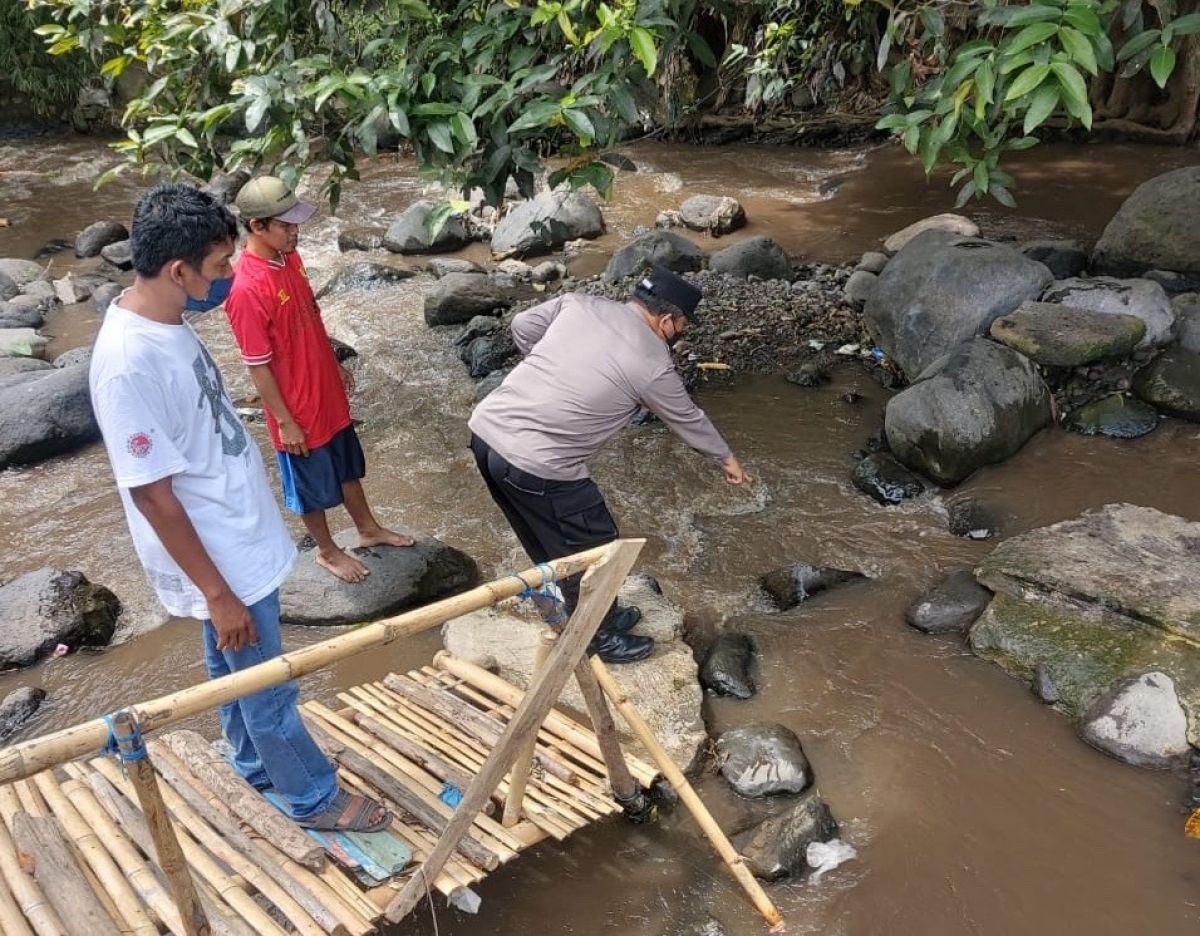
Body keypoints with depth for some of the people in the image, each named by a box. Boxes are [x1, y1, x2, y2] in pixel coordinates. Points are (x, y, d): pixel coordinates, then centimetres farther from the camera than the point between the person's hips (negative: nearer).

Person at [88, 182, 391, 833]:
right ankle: (314, 798, 32)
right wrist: (218, 593, -19)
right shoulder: (128, 365, -31)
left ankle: (258, 767, 49)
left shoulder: (166, 320, -2)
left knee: (234, 674, 28)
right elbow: (152, 493, -25)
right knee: (268, 691, 12)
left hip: (240, 539, 9)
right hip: (218, 561, -9)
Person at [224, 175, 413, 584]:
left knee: (348, 467, 25)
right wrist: (285, 421, -16)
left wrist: (336, 365, 20)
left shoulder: (289, 257, -2)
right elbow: (258, 367, -22)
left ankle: (369, 530, 45)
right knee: (312, 487, 15)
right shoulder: (247, 290, -28)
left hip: (327, 393, 8)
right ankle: (328, 551, 37)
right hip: (298, 407, -8)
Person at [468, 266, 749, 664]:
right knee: (592, 551, 14)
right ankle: (600, 638, 33)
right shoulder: (652, 365, -6)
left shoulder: (579, 303, 7)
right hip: (536, 466, -8)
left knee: (552, 544, 24)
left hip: (484, 429, 8)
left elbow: (522, 326, 17)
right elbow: (688, 419, 9)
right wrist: (726, 457, 27)